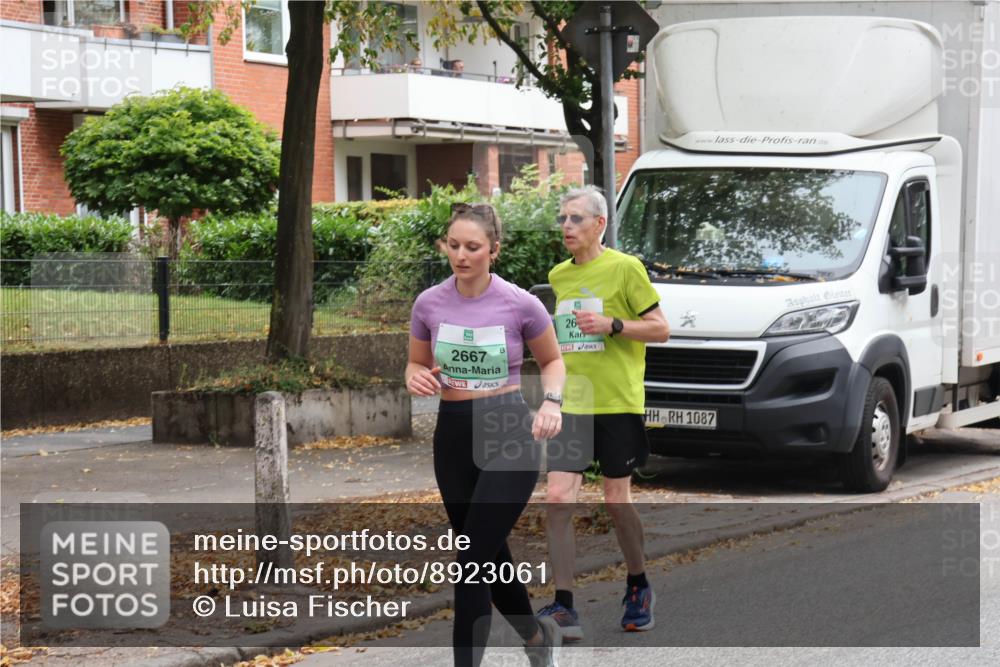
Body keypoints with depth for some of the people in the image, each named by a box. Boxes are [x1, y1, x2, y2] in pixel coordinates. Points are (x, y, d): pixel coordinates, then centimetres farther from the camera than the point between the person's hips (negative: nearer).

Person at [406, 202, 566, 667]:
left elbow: (552, 360, 7)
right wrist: (415, 379, -11)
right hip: (453, 436, 4)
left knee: (473, 560, -13)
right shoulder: (429, 304, -2)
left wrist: (552, 402, -12)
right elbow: (417, 364, 13)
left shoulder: (520, 304, -9)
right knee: (489, 555, 15)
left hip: (509, 435, -4)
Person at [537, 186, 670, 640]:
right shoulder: (558, 276, 12)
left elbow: (661, 329, -6)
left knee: (616, 500, 5)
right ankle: (563, 608, -9)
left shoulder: (625, 268, -5)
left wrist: (612, 325, -18)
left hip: (618, 402, -4)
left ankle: (639, 587, 30)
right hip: (570, 403, 4)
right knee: (558, 498, -9)